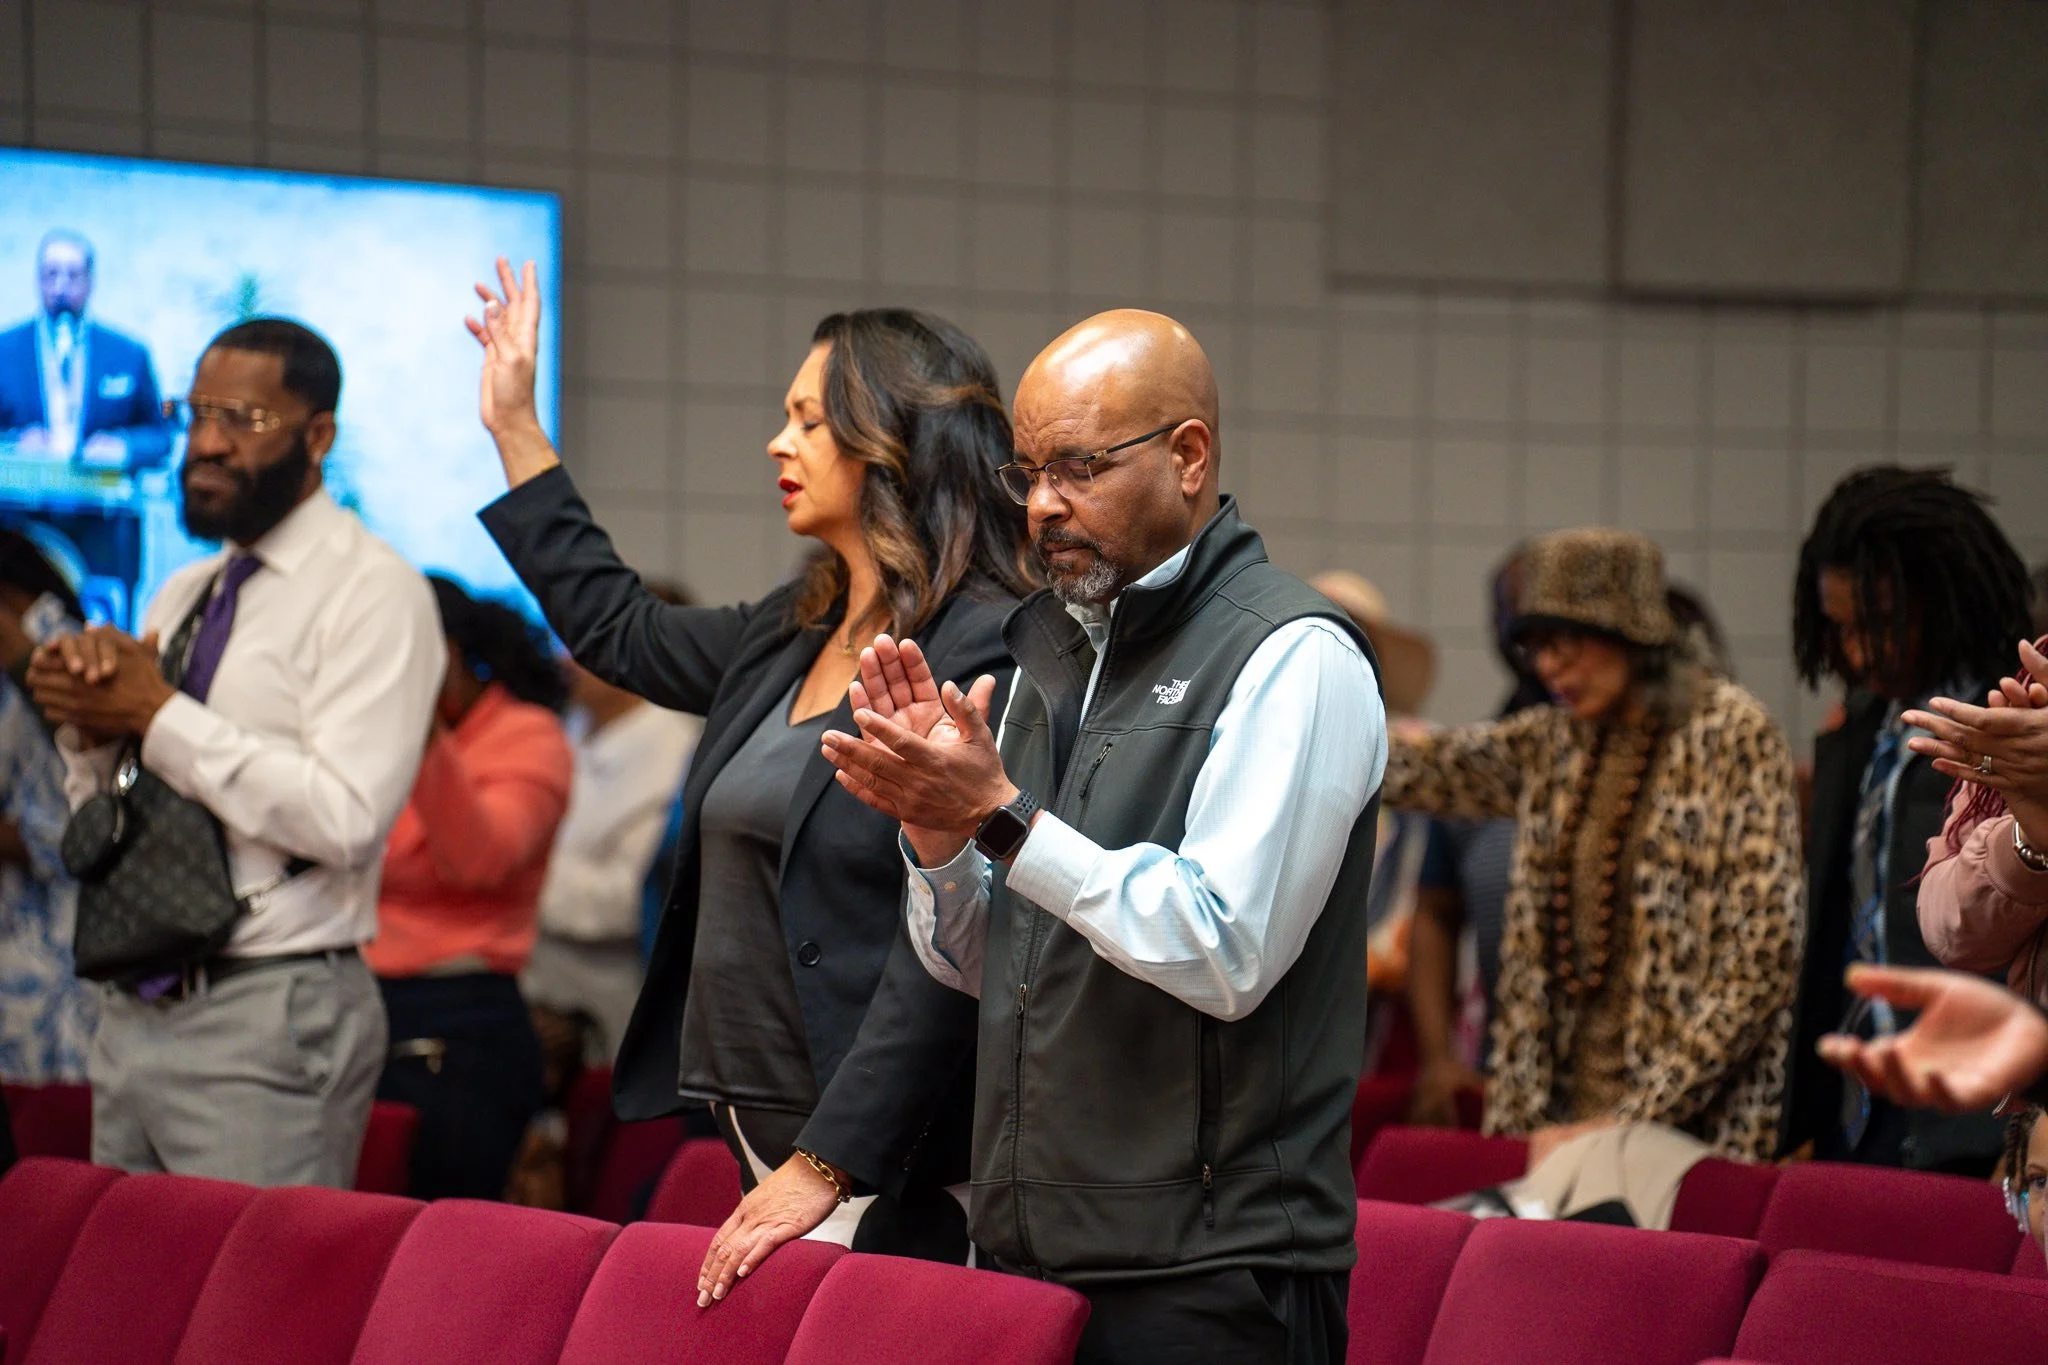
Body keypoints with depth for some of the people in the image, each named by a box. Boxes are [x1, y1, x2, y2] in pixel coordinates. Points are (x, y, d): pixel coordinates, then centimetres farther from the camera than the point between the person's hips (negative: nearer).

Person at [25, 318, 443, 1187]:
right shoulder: (182, 596, 17)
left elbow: (345, 818, -20)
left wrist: (159, 716, -15)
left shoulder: (372, 592, -7)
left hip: (269, 1025, -8)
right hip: (135, 1011, 8)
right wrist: (89, 720, -3)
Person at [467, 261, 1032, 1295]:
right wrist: (514, 430, 34)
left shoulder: (982, 654, -14)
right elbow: (617, 631, 34)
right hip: (760, 1129, 8)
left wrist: (825, 1167, -22)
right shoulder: (789, 637, 13)